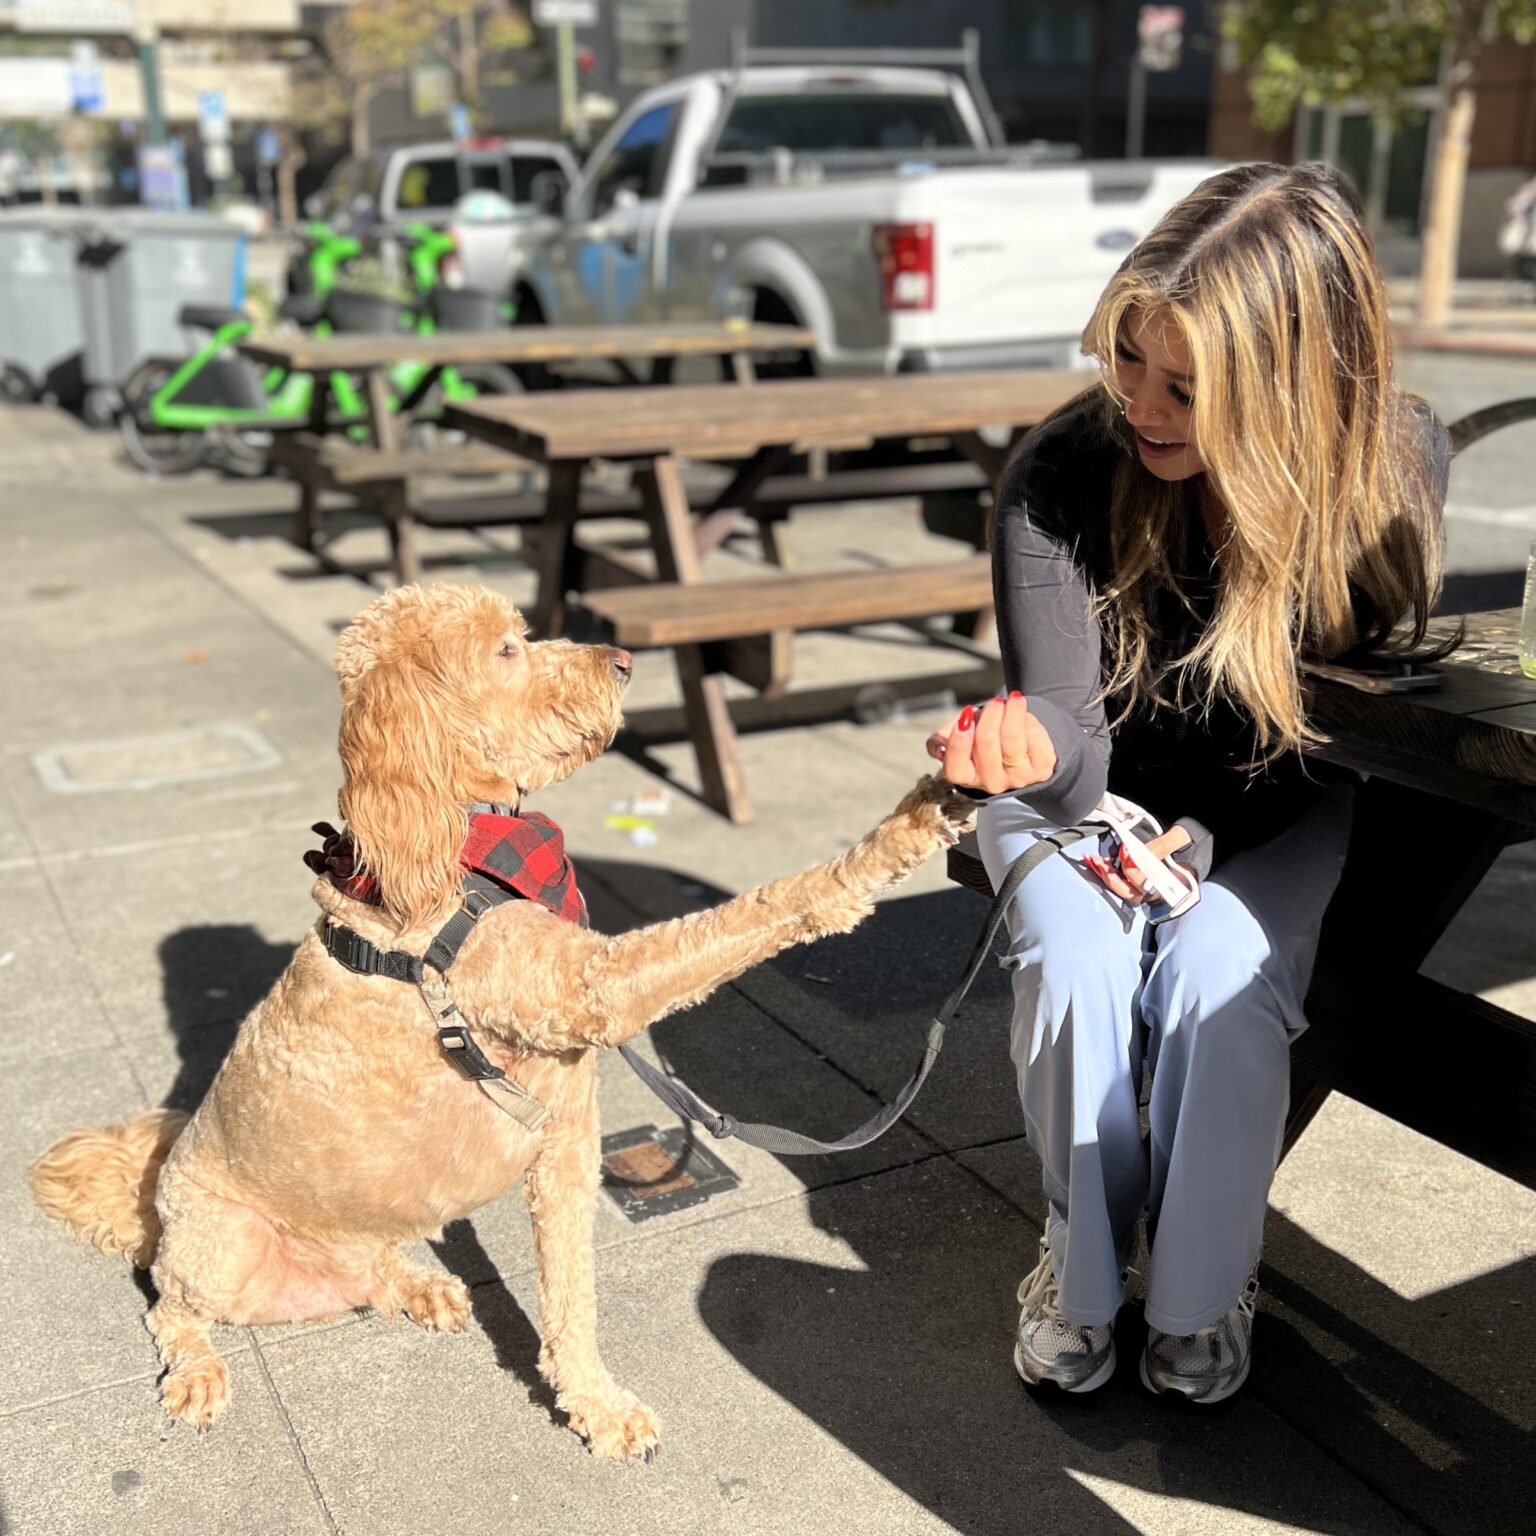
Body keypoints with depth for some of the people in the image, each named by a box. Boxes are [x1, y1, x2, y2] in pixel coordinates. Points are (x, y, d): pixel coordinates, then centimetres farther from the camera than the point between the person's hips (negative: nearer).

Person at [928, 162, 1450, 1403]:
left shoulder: (1399, 466, -20)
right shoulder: (1059, 478, -25)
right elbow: (1066, 722, -26)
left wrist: (1203, 835, -23)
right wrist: (1036, 749, -51)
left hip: (1271, 806, 0)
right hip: (1085, 789, 0)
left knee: (1219, 972, -27)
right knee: (1076, 962, -27)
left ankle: (1202, 1292, -3)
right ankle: (1082, 1275, -2)